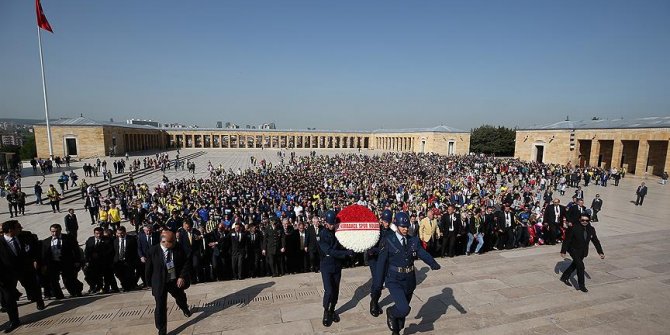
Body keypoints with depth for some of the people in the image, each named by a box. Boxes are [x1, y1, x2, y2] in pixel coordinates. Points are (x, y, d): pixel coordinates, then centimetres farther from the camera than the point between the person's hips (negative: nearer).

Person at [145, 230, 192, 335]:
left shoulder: (178, 248, -14)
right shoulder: (153, 251, -18)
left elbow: (186, 262, -8)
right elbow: (148, 268, -6)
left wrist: (182, 276, -18)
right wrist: (150, 283, 1)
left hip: (176, 281, 3)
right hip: (160, 283, -3)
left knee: (181, 298, 27)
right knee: (160, 307, 1)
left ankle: (185, 309, 60)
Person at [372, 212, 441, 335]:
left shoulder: (414, 241, 0)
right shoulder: (388, 241, -12)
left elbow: (424, 254, -14)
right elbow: (381, 264, -10)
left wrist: (433, 264, -36)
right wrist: (377, 285, -9)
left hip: (409, 281, 4)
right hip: (394, 281, -4)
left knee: (402, 310, 17)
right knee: (404, 309, -20)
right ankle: (391, 312, 14)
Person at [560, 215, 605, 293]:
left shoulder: (591, 229, -7)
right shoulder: (574, 228, -22)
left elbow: (596, 241, 2)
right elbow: (567, 240, -15)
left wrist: (600, 252, -5)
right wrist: (563, 251, -12)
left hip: (583, 251, 6)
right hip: (574, 250, -6)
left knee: (574, 265, 18)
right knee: (580, 265, -15)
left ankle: (564, 277, 37)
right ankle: (581, 285, 0)